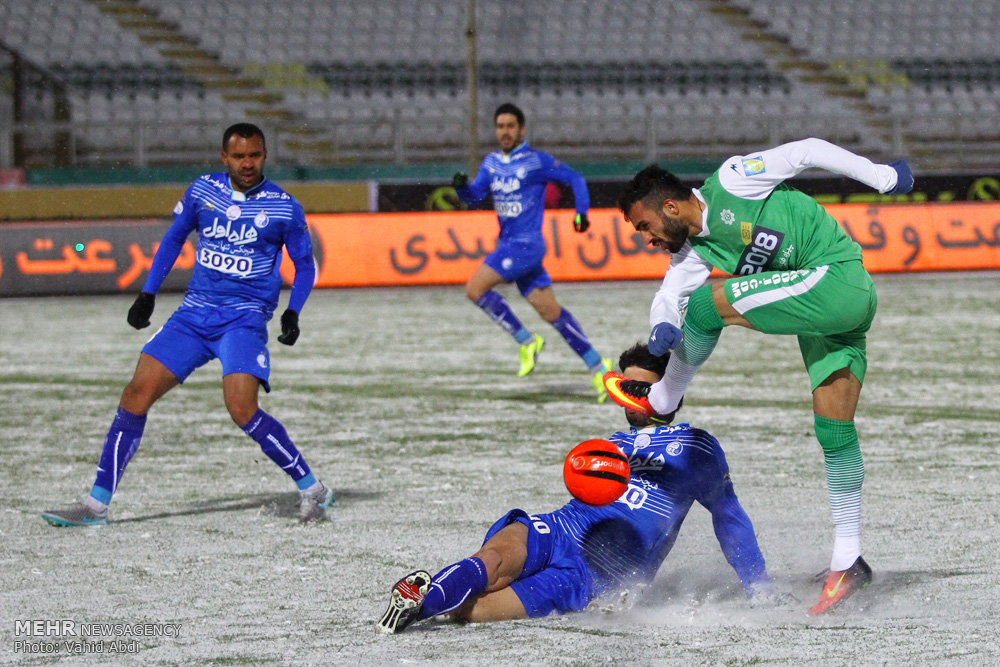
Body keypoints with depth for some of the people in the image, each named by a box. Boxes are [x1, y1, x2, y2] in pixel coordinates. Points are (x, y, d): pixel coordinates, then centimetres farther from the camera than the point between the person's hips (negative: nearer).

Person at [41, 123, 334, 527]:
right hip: (194, 313, 4)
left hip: (245, 318, -4)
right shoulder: (203, 190, 5)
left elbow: (305, 265, 8)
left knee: (242, 408, -23)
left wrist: (292, 312, -8)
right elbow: (174, 239, 18)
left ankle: (312, 490, -7)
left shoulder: (283, 207, -3)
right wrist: (148, 294, 12)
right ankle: (97, 505, 1)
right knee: (137, 394, -6)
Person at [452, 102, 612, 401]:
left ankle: (527, 340, -5)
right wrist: (461, 186, -11)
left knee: (475, 289, -16)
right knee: (551, 312, 6)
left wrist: (581, 212, -11)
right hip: (508, 245, 7)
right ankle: (597, 366, 11)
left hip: (525, 245, -7)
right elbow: (473, 196, 10)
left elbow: (575, 178, 0)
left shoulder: (537, 161, -8)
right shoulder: (491, 163, 12)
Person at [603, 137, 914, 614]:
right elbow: (669, 297, 4)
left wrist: (881, 177, -4)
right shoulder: (695, 252, 14)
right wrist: (662, 327, -20)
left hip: (839, 278, -9)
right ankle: (848, 561, 7)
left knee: (707, 303, -13)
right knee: (833, 430, 6)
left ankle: (662, 400, 6)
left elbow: (807, 152, -5)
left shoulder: (730, 183, -8)